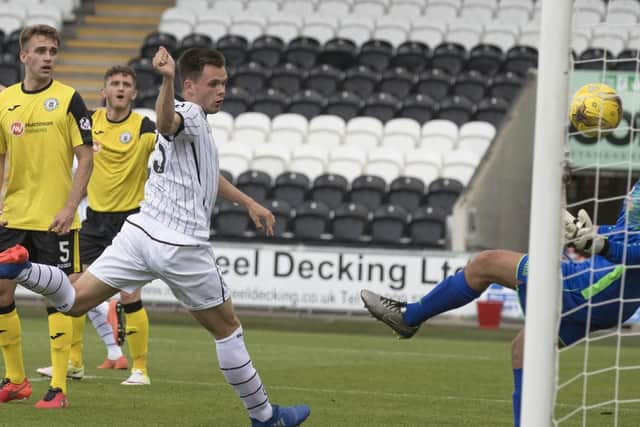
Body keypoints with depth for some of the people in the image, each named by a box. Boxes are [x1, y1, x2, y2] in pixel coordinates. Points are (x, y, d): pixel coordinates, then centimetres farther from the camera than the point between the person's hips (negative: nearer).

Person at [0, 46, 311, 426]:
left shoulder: (195, 124, 21)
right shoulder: (190, 115, -9)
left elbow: (207, 174, 39)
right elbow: (165, 122, -36)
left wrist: (249, 203, 47)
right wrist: (168, 81, -55)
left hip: (140, 234, 8)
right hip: (182, 247, -8)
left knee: (74, 301, 1)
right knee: (228, 329, 8)